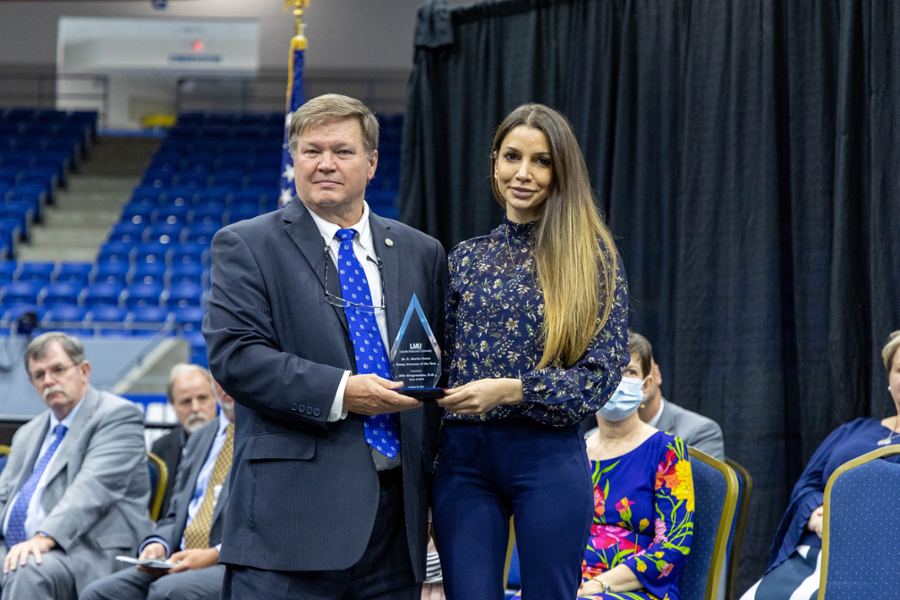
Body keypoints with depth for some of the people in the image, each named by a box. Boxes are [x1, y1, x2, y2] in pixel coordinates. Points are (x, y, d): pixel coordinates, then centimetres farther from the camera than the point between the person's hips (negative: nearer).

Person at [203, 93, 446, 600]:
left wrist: (436, 489, 8)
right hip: (293, 512, -4)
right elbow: (233, 355, -9)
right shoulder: (246, 247, 3)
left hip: (397, 511, 4)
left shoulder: (421, 253, 16)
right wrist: (338, 393, -17)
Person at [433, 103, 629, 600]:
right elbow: (439, 370, 14)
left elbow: (601, 375, -6)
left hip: (548, 455, -3)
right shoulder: (464, 260, 12)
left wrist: (511, 389, -19)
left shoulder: (591, 258, 1)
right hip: (463, 456, 3)